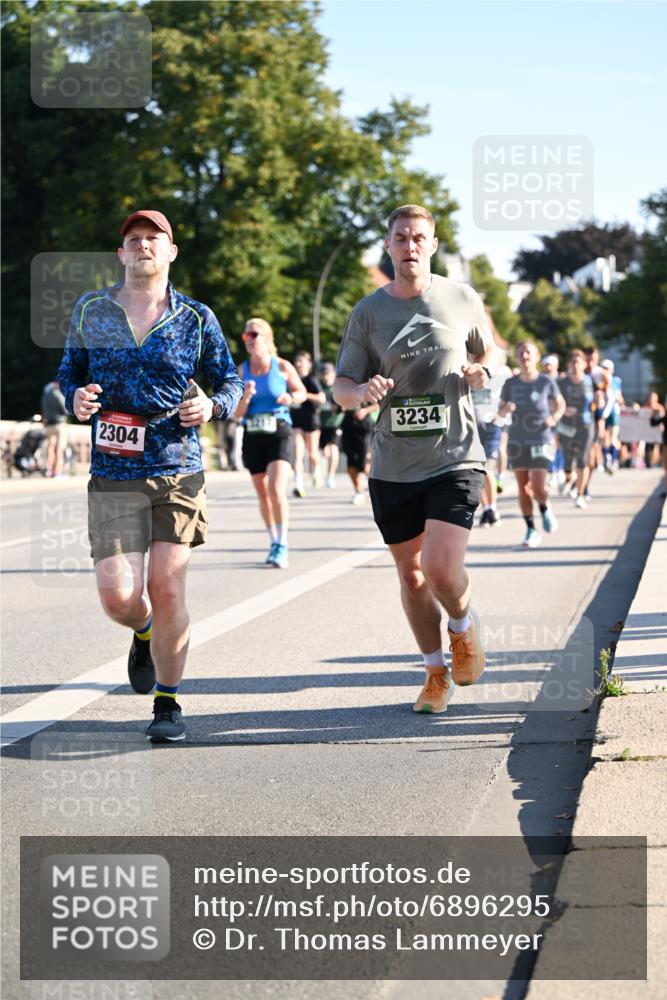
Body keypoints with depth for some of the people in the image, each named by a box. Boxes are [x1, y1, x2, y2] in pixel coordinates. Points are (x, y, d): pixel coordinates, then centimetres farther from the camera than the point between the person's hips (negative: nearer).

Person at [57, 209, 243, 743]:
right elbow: (69, 372, 17)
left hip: (179, 473, -1)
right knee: (118, 596, -7)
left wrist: (213, 405, -10)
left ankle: (168, 703, 11)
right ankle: (145, 634, 31)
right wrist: (76, 398, -5)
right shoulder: (91, 310, 7)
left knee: (166, 589, -5)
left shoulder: (196, 318, 4)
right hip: (113, 478, 1)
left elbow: (230, 380, 11)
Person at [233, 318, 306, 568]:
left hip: (280, 434, -3)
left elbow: (301, 392, 13)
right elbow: (237, 414, 2)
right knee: (263, 495, 11)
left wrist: (291, 398, -9)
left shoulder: (282, 367, -2)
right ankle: (273, 542, 27)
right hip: (252, 437, 3)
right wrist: (246, 396, -17)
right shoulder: (241, 371, 3)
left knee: (277, 490, -18)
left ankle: (282, 545, -11)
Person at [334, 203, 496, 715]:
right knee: (411, 574, 10)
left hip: (454, 459, -2)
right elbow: (341, 390, 4)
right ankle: (436, 673, 30)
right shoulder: (368, 312, 1)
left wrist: (481, 372, -5)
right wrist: (363, 391, -19)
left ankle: (465, 625, 19)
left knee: (442, 569, -16)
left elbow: (486, 351, 19)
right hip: (393, 467, 2)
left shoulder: (463, 299, 2)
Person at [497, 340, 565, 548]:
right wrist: (506, 409, -13)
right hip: (517, 441, 2)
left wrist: (555, 417, -9)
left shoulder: (546, 382, -2)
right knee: (523, 487, 3)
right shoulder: (511, 384, 2)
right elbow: (501, 410, 10)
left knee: (538, 487, -11)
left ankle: (545, 508, 24)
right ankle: (531, 530, 14)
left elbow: (560, 404, 11)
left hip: (540, 440, -2)